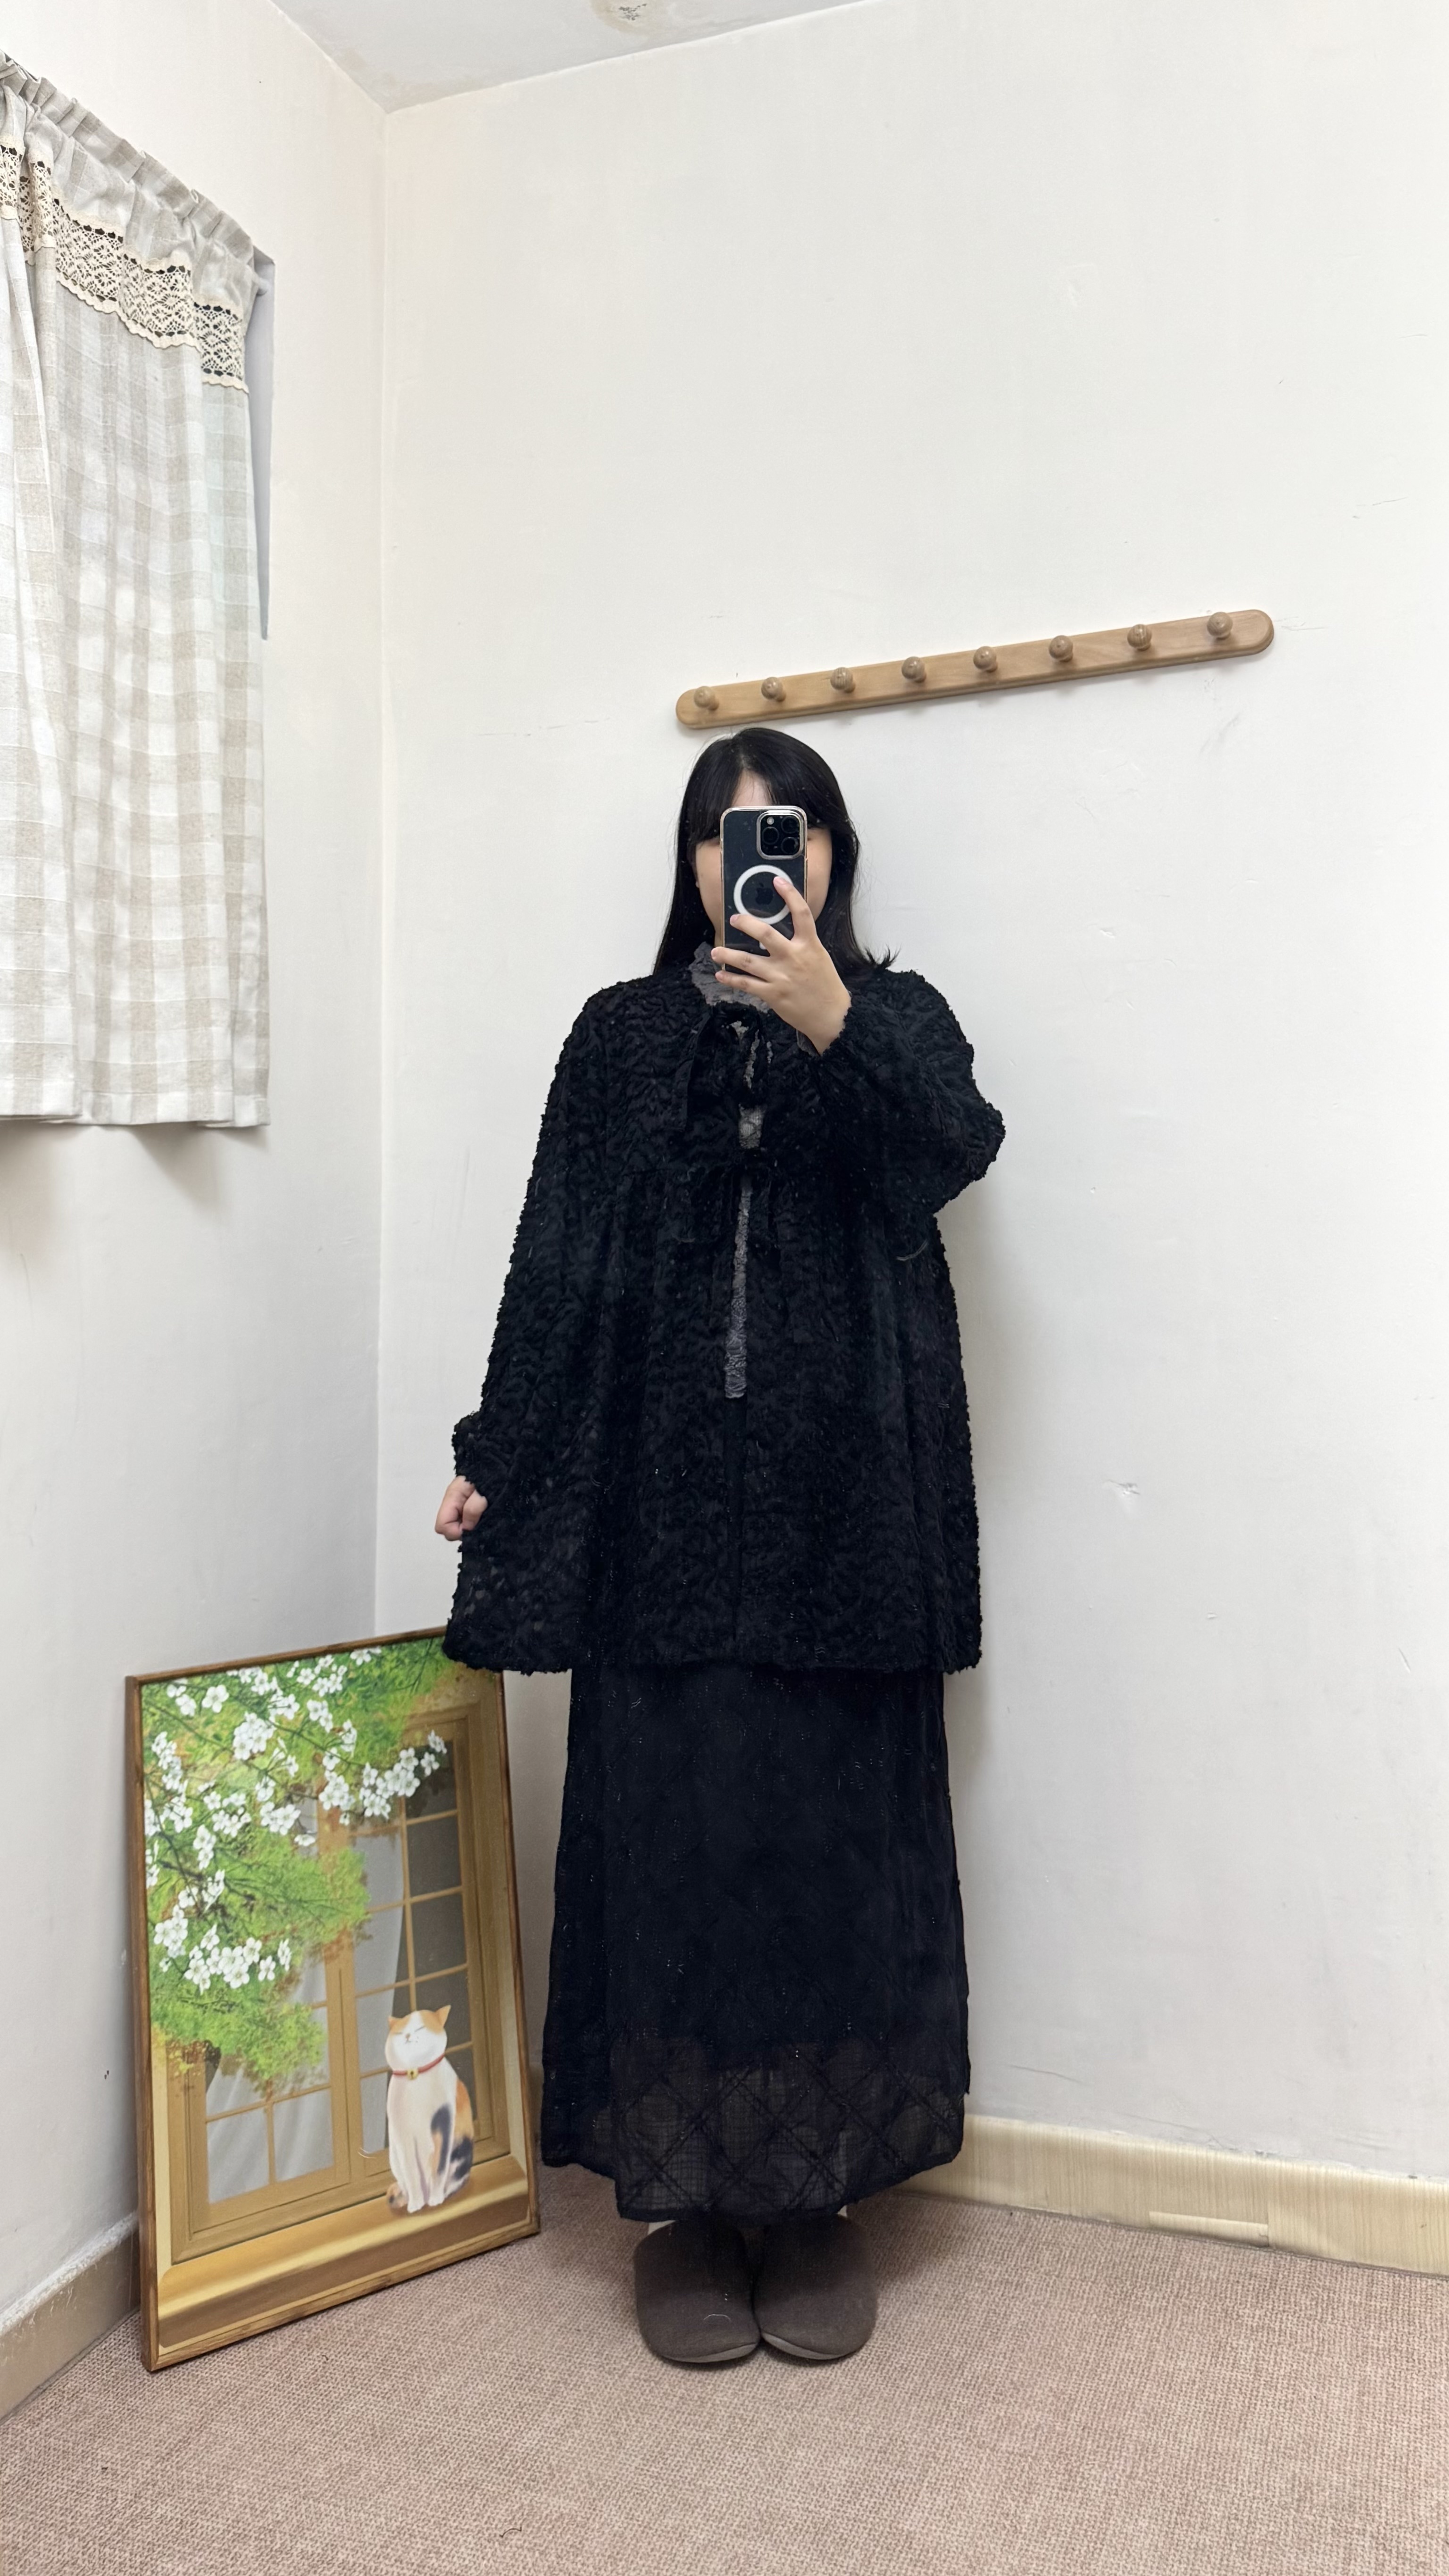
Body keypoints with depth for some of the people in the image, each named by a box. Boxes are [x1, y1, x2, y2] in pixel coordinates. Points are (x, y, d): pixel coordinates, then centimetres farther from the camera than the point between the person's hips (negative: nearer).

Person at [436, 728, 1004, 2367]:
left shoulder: (894, 1014, 8)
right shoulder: (623, 1034, 10)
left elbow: (955, 1148, -14)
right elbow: (555, 1263, 9)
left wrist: (835, 1024, -29)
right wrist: (493, 1458, 6)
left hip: (844, 1510, 0)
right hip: (663, 1507, 1)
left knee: (837, 1837, 4)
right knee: (670, 1838, 4)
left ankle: (819, 2194, 22)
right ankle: (688, 2198, 21)